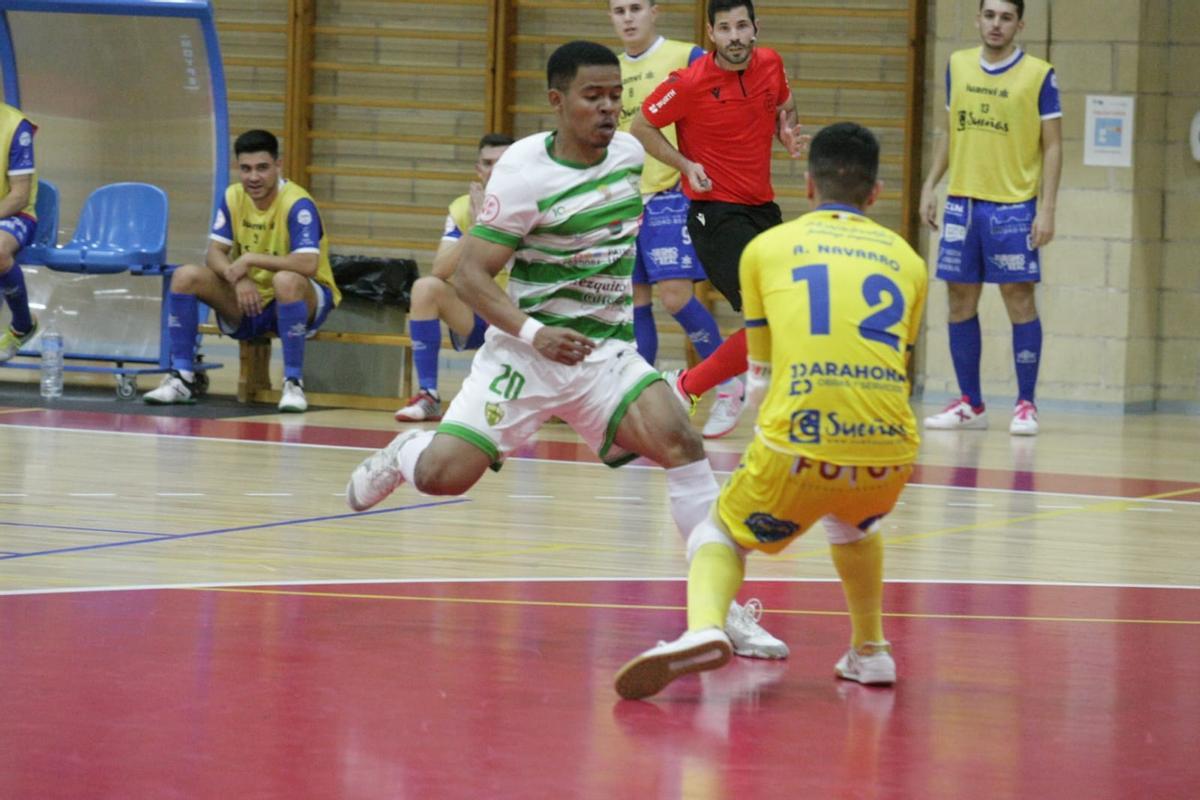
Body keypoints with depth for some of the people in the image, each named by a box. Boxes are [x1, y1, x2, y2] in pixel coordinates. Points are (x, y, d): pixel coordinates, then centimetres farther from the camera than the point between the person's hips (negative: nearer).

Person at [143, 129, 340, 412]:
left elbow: (308, 264, -33)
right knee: (186, 276, -16)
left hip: (291, 305, -5)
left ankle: (293, 383, -30)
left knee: (286, 280, -40)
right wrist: (238, 278, -28)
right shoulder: (233, 197, -2)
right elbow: (215, 254, -6)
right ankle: (181, 378, -9)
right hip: (247, 303, 5)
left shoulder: (297, 204, -20)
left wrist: (251, 259, -31)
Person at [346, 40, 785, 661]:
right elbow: (470, 273, -16)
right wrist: (534, 334, -29)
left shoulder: (630, 154, 2)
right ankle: (403, 453, 24)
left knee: (679, 440, -22)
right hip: (525, 351, -3)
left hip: (607, 353, 3)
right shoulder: (524, 172, -15)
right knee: (444, 475, -16)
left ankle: (722, 608, -17)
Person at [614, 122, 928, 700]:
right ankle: (869, 650, 35)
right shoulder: (907, 260, 20)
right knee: (853, 519, 37)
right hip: (889, 453, 3)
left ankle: (703, 627, -11)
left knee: (720, 533, 19)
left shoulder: (768, 248, 16)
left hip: (800, 447, -3)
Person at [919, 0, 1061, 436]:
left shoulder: (1038, 74, -4)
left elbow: (1052, 145, -3)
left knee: (1019, 301, -4)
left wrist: (1047, 208, -11)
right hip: (962, 201, 4)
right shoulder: (958, 65, 9)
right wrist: (930, 185, 11)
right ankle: (970, 404, 14)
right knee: (960, 301, 5)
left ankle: (1025, 404, 4)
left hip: (1013, 205, -4)